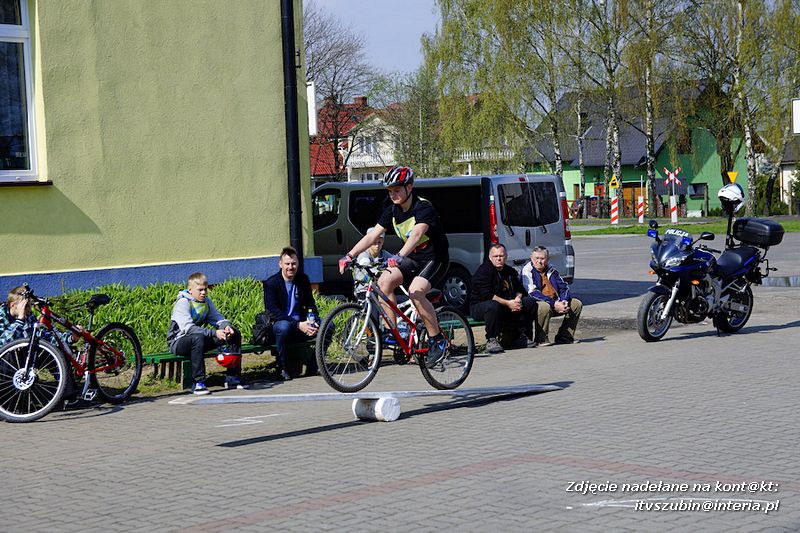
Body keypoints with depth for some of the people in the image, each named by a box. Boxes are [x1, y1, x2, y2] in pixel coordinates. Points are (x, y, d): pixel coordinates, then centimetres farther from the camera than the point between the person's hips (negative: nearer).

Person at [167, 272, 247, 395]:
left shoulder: (206, 301, 8)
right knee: (198, 338, -42)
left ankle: (232, 378, -1)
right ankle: (198, 383, -39)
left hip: (200, 338, 8)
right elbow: (188, 328, -29)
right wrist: (214, 333, -36)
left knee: (235, 333, -2)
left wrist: (226, 326, -20)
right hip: (178, 342, -8)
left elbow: (217, 318, 6)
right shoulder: (183, 302, -17)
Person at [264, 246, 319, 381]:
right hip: (278, 323, -5)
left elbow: (310, 304, 11)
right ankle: (281, 369, -22)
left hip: (301, 323, 5)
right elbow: (273, 312, -17)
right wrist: (298, 325, -26)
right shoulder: (271, 283, -9)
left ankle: (313, 366, -4)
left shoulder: (303, 280, 7)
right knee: (284, 327, -40)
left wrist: (313, 322, -12)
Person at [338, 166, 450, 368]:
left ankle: (438, 341, -17)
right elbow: (372, 235, -4)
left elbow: (417, 234, -40)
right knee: (384, 281, -18)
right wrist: (350, 255, -17)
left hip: (435, 258, -7)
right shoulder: (392, 211, 0)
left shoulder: (424, 208, -22)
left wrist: (399, 256, -56)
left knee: (416, 291, -30)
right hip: (413, 258, 7)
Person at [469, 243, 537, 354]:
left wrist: (517, 299, -8)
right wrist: (508, 303, -25)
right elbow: (487, 295, -24)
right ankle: (491, 340, -28)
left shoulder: (510, 271, 11)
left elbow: (520, 289, 17)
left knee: (530, 303, -4)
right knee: (492, 306, -42)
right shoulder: (483, 271, -14)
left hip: (506, 306, 7)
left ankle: (521, 337, -1)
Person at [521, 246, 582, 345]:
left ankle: (564, 337, 0)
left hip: (556, 303, 7)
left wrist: (564, 301, -13)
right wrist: (554, 304, -24)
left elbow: (563, 287, 12)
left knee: (577, 304, -4)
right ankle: (541, 339, -22)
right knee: (544, 307, -39)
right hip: (537, 303, -7)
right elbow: (532, 292, -18)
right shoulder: (527, 270, -7)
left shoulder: (552, 270, 13)